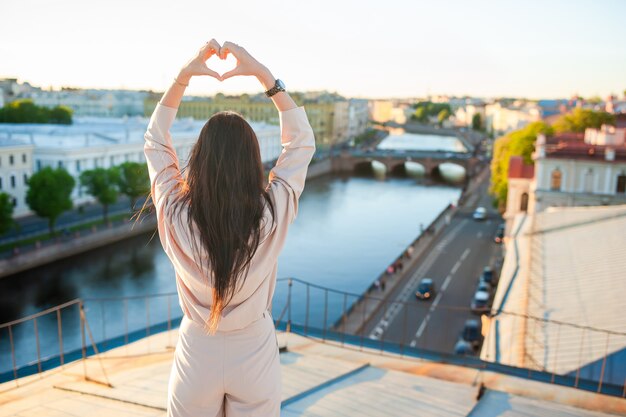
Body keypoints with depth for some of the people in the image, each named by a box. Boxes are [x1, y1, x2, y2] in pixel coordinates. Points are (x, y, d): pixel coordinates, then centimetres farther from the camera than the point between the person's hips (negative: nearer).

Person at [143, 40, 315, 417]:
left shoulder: (176, 214, -22)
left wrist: (184, 75, -8)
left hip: (196, 355, 1)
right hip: (256, 356, 0)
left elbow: (155, 141, -4)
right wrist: (263, 74, -10)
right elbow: (303, 141, -7)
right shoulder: (272, 214, -23)